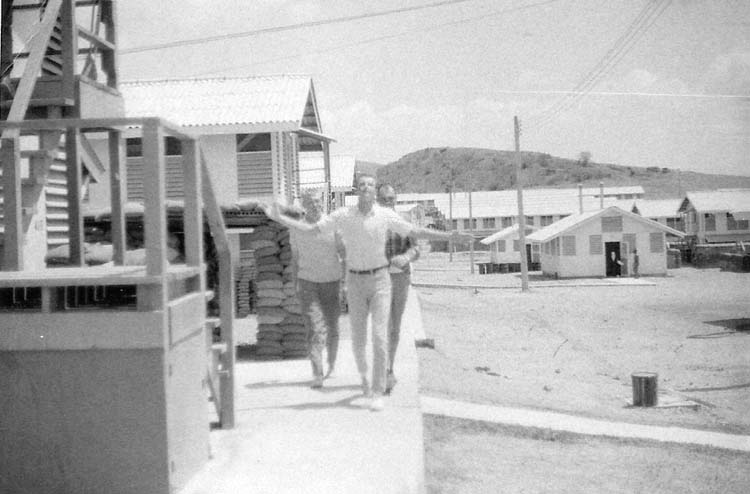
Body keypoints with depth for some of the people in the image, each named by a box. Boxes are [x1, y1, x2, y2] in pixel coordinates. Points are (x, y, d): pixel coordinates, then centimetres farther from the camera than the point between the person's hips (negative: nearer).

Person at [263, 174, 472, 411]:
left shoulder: (386, 215, -5)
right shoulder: (343, 215, -4)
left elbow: (417, 232, 0)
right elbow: (309, 229, -2)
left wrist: (450, 236, -8)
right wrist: (278, 218, -11)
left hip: (380, 280, -1)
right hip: (355, 282, 1)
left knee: (379, 336, -13)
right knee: (358, 340, 6)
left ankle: (377, 394, -6)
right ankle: (364, 373, 40)